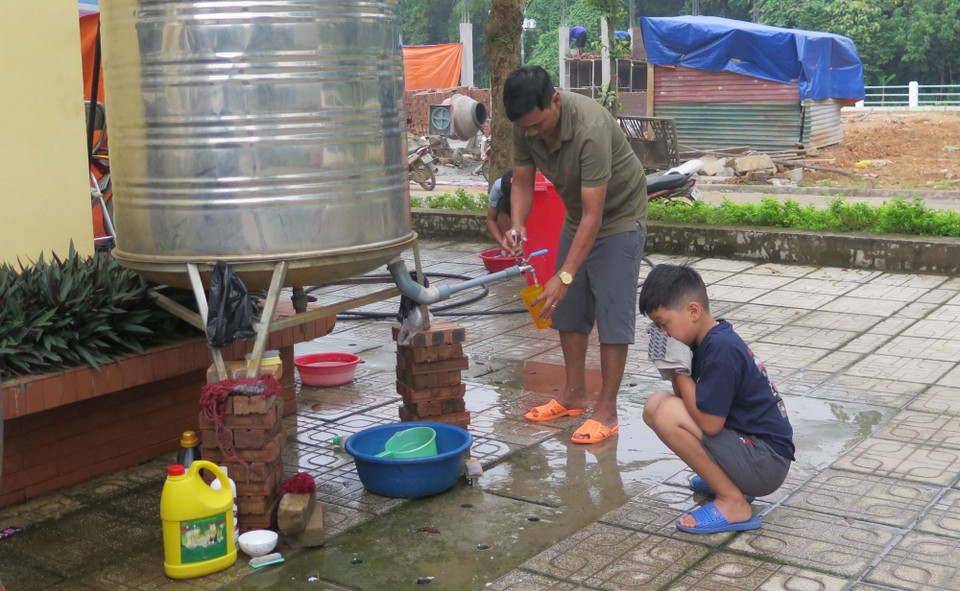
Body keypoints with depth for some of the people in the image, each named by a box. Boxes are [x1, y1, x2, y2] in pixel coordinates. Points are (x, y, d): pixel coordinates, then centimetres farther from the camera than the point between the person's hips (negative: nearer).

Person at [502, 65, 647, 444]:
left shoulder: (590, 129, -37)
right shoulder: (526, 126, -15)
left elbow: (593, 216, -37)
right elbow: (522, 182, -4)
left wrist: (564, 276, -40)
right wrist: (517, 226, -25)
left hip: (618, 217, -7)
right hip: (576, 217, 8)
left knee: (612, 313, -8)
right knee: (568, 309, 11)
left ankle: (606, 412, -1)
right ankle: (574, 394, 24)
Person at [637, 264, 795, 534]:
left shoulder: (721, 350, -23)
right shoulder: (710, 339, 6)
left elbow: (709, 423, -25)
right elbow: (688, 398, 8)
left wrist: (680, 371, -17)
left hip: (767, 464, -10)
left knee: (668, 414, -24)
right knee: (654, 406, 5)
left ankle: (733, 502, -11)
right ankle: (728, 480, 12)